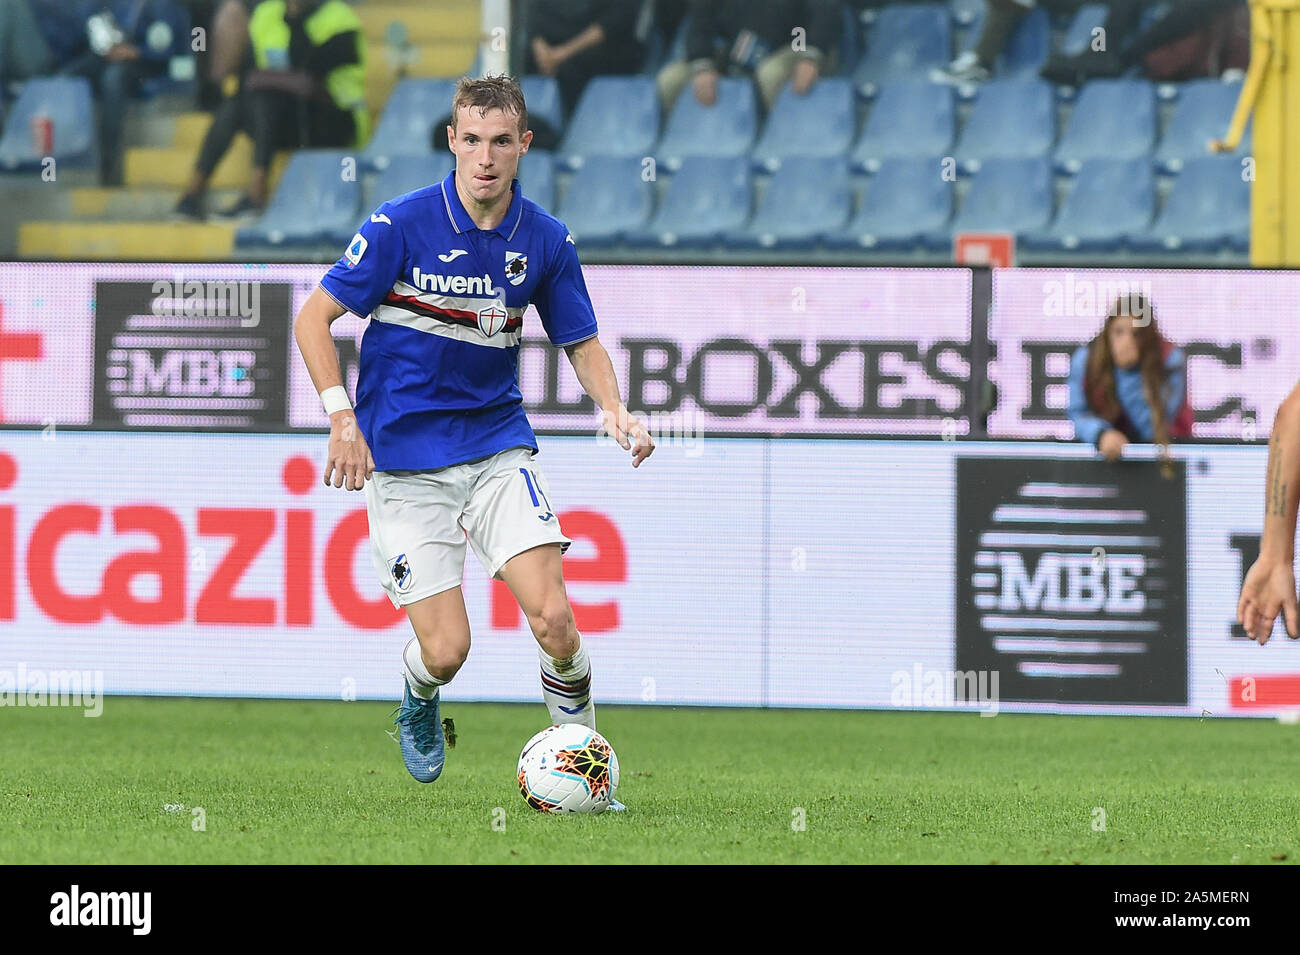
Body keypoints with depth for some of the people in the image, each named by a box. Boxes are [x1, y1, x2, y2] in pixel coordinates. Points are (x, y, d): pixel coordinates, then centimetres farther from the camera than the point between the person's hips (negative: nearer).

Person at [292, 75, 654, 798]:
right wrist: (343, 419, -18)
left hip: (498, 446, 3)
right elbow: (313, 318, -6)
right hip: (404, 459, -3)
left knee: (553, 617, -15)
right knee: (446, 649, -8)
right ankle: (419, 702, 29)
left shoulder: (546, 240, -1)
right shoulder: (402, 225, -12)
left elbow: (582, 343, 12)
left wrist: (614, 408, -8)